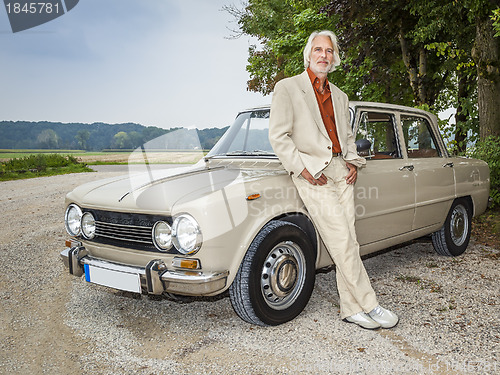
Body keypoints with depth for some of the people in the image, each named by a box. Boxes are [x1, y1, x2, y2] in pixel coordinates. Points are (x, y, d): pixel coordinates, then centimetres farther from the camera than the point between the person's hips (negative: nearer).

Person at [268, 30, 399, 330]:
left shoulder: (340, 96, 21)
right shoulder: (287, 88, 2)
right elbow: (279, 136, -4)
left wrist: (353, 162, 6)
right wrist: (303, 170, -13)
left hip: (341, 170, 6)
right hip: (312, 173, -5)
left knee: (348, 242, 2)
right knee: (342, 242, -9)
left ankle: (351, 308, 10)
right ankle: (369, 304, 2)